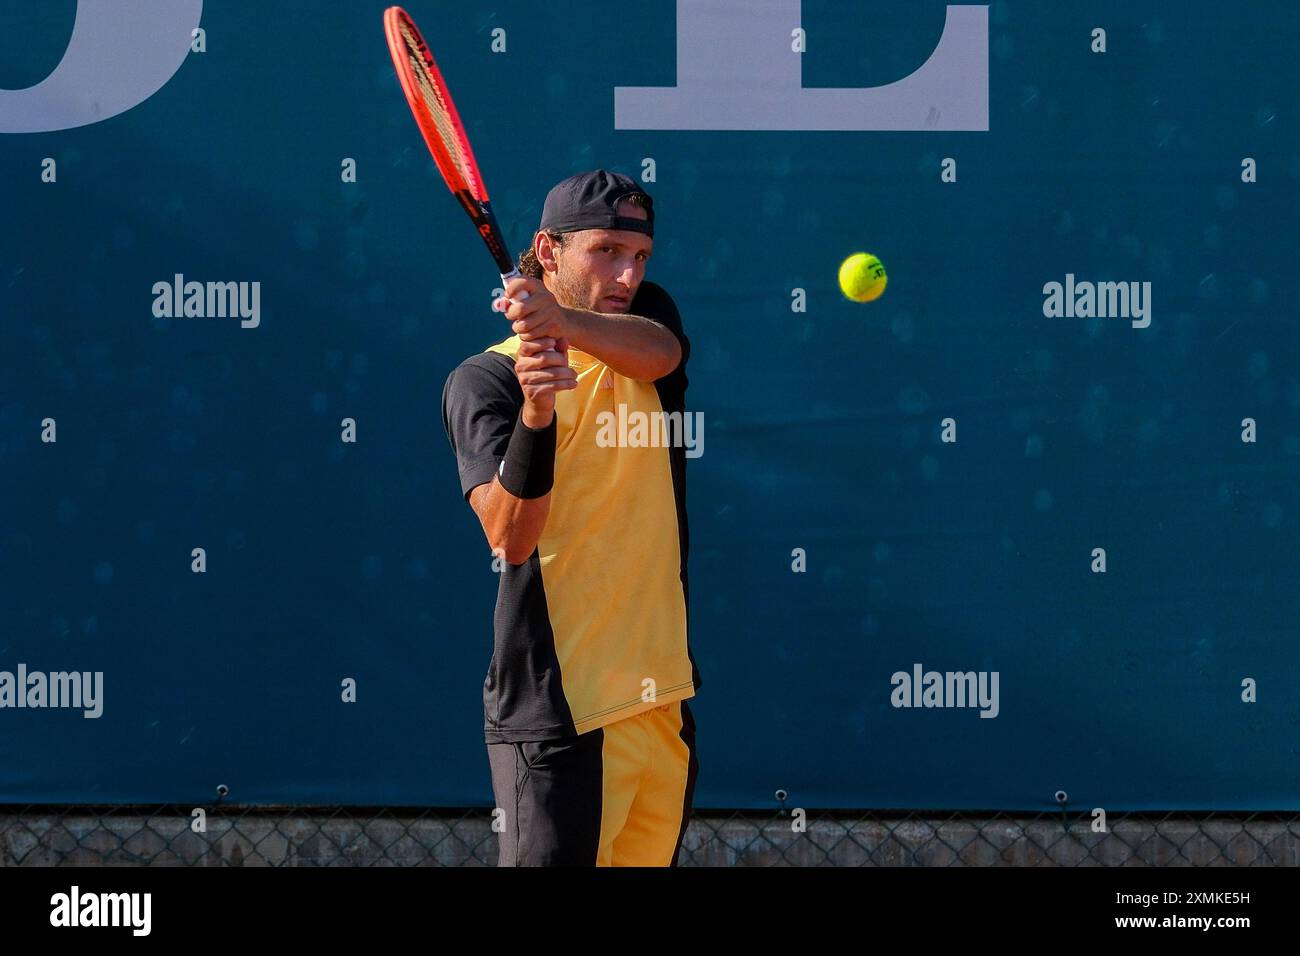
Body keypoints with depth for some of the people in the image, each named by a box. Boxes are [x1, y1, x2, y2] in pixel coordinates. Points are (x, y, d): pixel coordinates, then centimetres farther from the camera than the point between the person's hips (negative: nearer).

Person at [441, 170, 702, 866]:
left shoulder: (646, 322, 10)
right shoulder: (482, 381, -5)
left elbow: (657, 351, -17)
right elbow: (510, 538, -19)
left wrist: (563, 321, -36)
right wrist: (535, 416, -36)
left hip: (666, 700, 5)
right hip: (560, 709, -5)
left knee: (649, 857, 9)